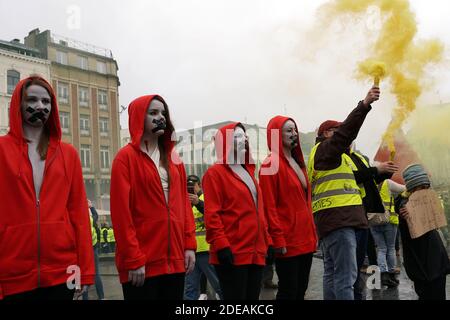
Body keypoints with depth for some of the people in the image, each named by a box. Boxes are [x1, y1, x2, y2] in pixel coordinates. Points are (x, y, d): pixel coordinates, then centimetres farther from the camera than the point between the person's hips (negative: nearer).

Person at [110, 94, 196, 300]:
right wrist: (133, 260, -14)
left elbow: (184, 203, 12)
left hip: (175, 259, 6)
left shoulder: (173, 158, 13)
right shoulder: (126, 157, -5)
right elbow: (121, 212, -11)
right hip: (142, 263, -5)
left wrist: (190, 244, 4)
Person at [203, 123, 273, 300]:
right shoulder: (215, 173, -5)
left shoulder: (249, 171, 18)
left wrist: (267, 242, 15)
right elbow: (211, 214, -13)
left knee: (253, 297, 12)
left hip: (256, 252, 8)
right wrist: (221, 245, -20)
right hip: (232, 254, -7)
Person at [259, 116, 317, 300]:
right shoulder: (271, 165, -11)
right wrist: (278, 239, -19)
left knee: (301, 290, 15)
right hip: (287, 242, -8)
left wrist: (313, 234, 15)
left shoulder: (298, 163, 15)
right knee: (288, 292, 0)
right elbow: (269, 207, -16)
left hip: (305, 239, 8)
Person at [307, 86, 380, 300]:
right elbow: (345, 132, -19)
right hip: (338, 218, -11)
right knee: (345, 275, -13)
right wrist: (365, 105, -26)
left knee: (332, 274, 12)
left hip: (336, 218, 11)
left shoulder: (332, 155, 28)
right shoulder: (324, 149, -2)